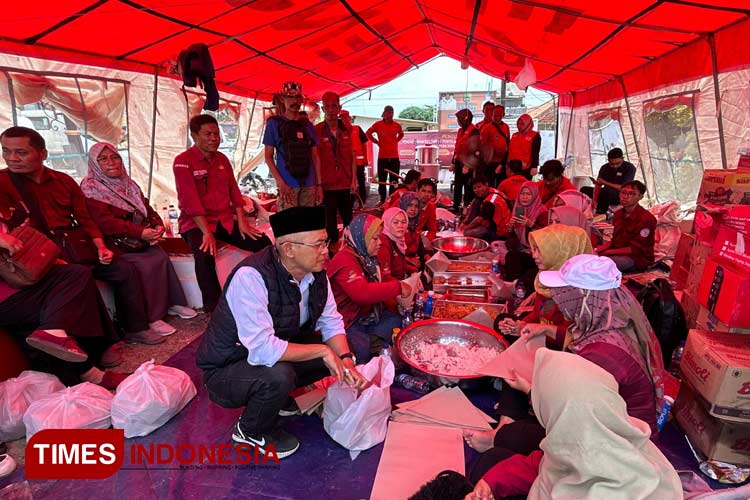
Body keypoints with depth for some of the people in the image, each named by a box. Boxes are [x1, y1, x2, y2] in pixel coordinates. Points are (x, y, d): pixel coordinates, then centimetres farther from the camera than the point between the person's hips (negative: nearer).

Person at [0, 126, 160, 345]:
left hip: (74, 249, 5)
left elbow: (85, 219, 13)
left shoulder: (63, 181, 12)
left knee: (126, 269, -5)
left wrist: (100, 247, -2)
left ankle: (135, 329, 5)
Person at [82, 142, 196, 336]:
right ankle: (151, 318, -17)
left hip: (139, 240, 6)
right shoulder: (91, 188, -5)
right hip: (115, 244, -6)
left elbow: (147, 208, 13)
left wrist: (158, 226, -9)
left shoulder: (127, 183, 17)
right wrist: (141, 233, -24)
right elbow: (105, 222, -17)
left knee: (161, 257, -20)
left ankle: (172, 303, -9)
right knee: (147, 264, -26)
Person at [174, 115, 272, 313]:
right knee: (205, 255, -36)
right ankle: (214, 308, -22)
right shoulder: (183, 162, -8)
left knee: (264, 243, -11)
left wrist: (242, 222, -3)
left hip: (225, 220, 6)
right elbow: (191, 200, -17)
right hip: (196, 223, -6)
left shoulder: (222, 159, 12)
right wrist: (206, 232, -24)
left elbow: (234, 191, 9)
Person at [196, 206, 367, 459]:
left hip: (278, 354, 7)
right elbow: (264, 349, -38)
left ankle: (277, 395, 13)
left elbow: (331, 321, 0)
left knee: (349, 346, -1)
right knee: (278, 377, -37)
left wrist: (346, 361, -17)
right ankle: (251, 430, -2)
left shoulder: (315, 271, -10)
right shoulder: (251, 276, -32)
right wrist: (322, 350, -28)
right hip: (226, 370, -7)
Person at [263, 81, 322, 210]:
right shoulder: (274, 123, 3)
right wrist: (281, 183, -12)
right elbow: (268, 157, 0)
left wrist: (319, 184, 8)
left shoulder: (308, 125, 14)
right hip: (288, 185, -4)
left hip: (309, 185, 4)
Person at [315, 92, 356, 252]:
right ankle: (333, 246, 13)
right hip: (327, 184, -3)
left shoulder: (347, 130, 8)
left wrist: (354, 179, 2)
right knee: (330, 220, 2)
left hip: (345, 183, 3)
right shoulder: (316, 130, -2)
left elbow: (352, 156, 9)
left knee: (348, 218, 10)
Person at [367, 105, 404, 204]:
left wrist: (396, 141, 11)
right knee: (382, 180, 4)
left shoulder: (397, 125, 6)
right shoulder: (378, 124, -1)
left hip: (394, 157, 2)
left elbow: (401, 134, 26)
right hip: (382, 156, -2)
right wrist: (376, 141, 5)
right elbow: (368, 133, 10)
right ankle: (382, 200, 14)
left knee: (394, 180, 4)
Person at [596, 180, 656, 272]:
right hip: (619, 254, 8)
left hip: (639, 259, -8)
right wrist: (598, 250, -4)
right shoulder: (619, 214, 10)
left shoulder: (647, 219, -15)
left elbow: (636, 250, -17)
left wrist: (607, 252, -19)